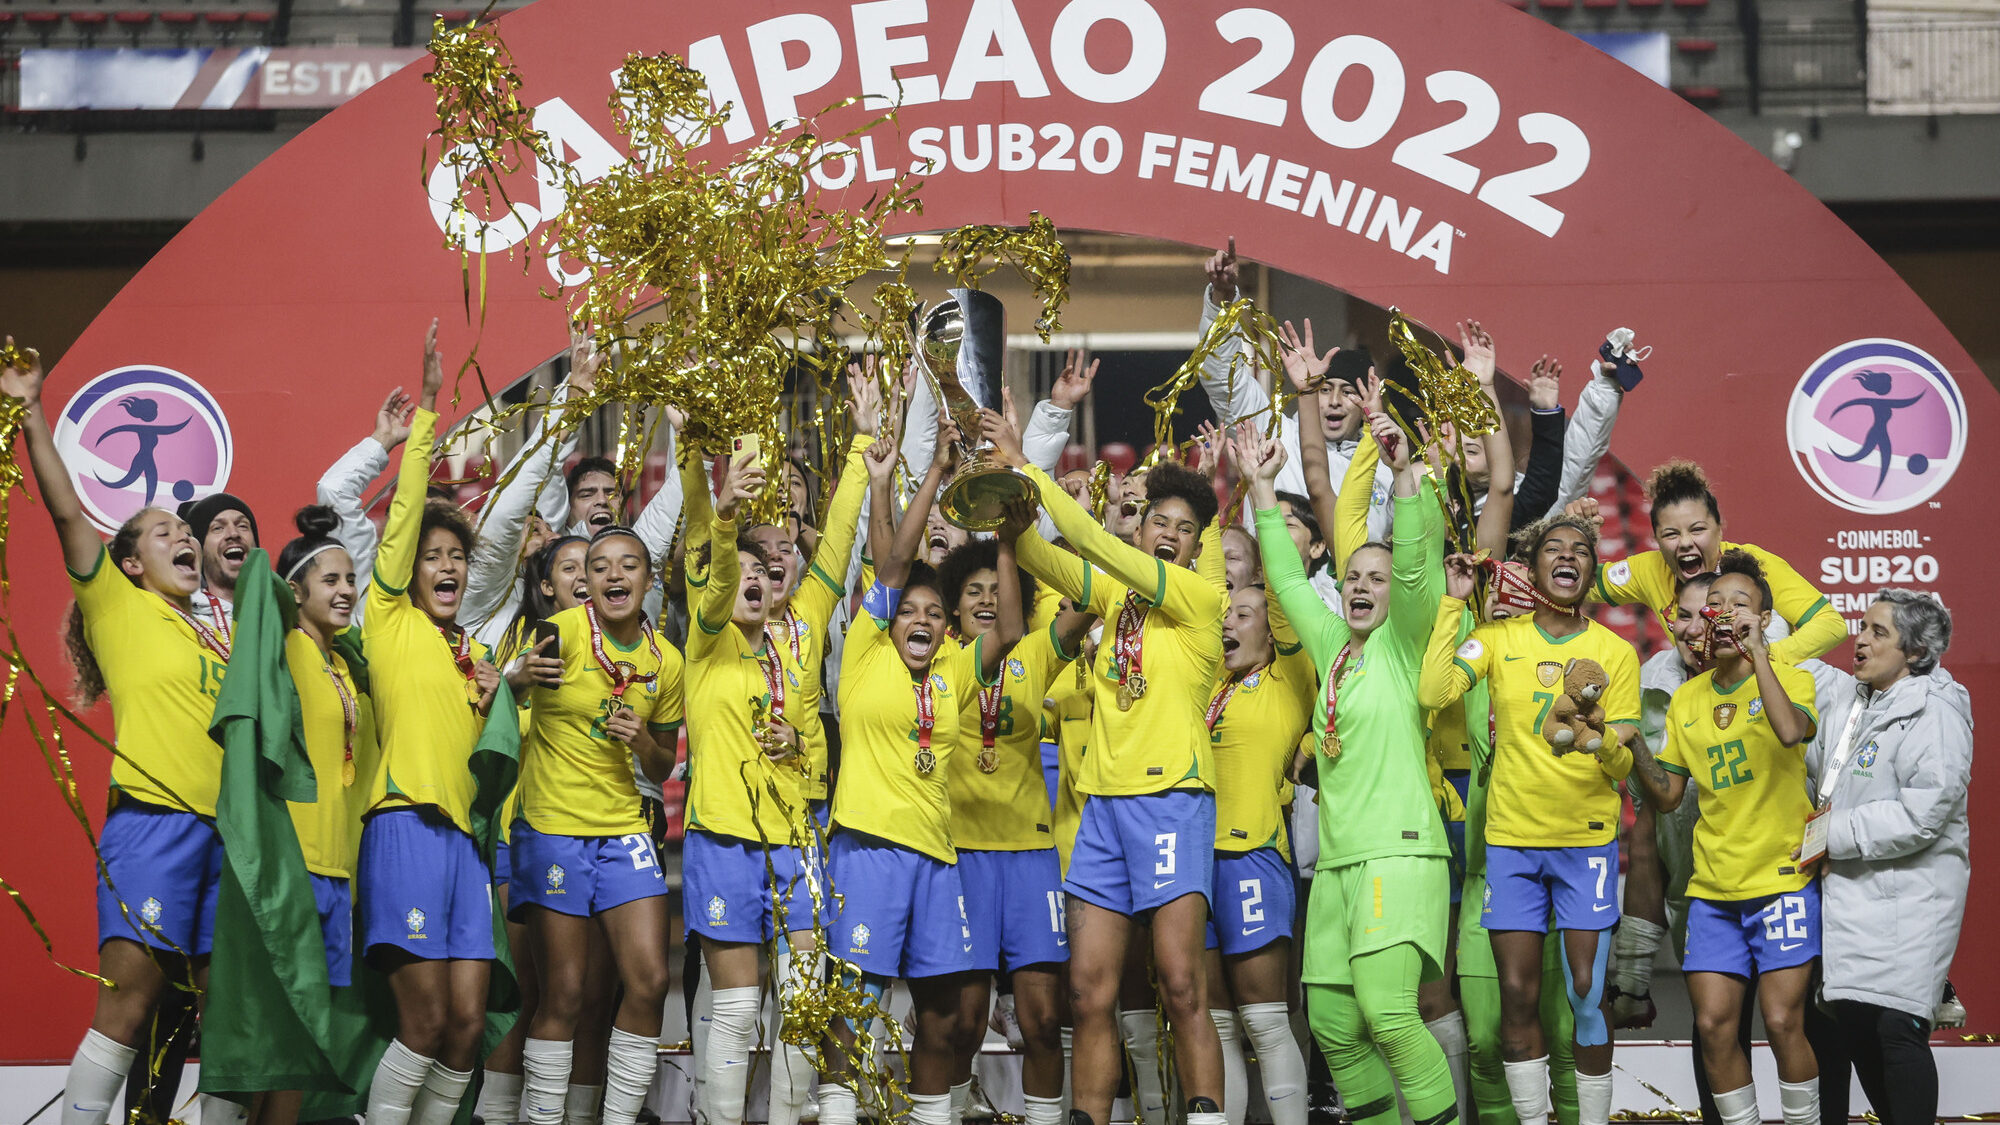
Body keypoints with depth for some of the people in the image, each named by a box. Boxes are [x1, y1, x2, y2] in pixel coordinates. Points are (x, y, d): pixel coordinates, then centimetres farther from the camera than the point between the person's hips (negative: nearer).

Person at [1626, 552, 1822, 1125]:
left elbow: (1791, 731, -27)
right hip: (1712, 887, 4)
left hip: (1782, 879, -4)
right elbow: (1667, 795, 12)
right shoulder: (1687, 699, 11)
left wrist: (1755, 651, -25)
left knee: (1782, 1022, -8)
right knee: (1714, 1026, -1)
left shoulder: (1789, 678, -2)